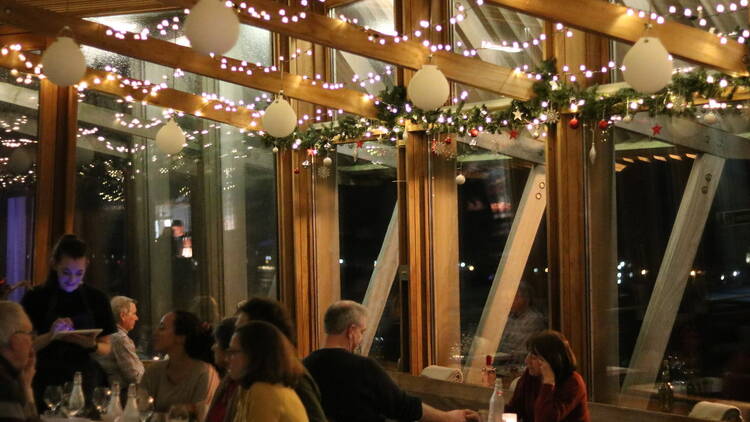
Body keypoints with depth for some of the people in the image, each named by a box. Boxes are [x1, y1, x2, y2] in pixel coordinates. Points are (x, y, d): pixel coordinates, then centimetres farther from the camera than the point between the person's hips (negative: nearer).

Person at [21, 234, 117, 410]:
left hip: (85, 381, 1)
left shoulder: (97, 299, 3)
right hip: (47, 382, -1)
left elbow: (106, 348, 6)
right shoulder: (36, 298, -2)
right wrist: (51, 336, -21)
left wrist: (93, 346, -15)